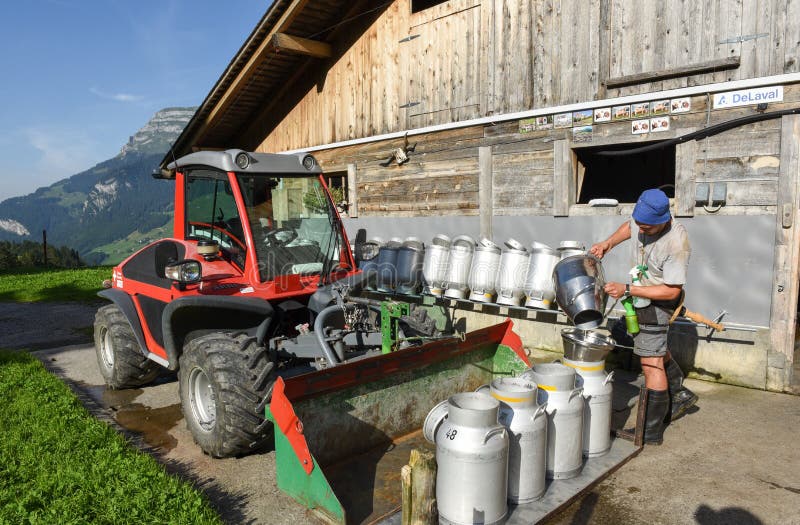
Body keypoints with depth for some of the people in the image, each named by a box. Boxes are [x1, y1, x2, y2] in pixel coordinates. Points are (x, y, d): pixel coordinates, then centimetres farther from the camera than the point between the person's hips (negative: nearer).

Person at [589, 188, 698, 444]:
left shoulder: (676, 243, -33)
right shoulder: (644, 219, -12)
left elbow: (671, 290, -27)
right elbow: (629, 226, 15)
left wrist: (627, 290, -29)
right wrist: (608, 243, -2)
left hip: (657, 302, -9)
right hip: (641, 295, 9)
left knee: (650, 362, -6)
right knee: (656, 348, 26)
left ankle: (651, 432, 3)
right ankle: (680, 394, 46)